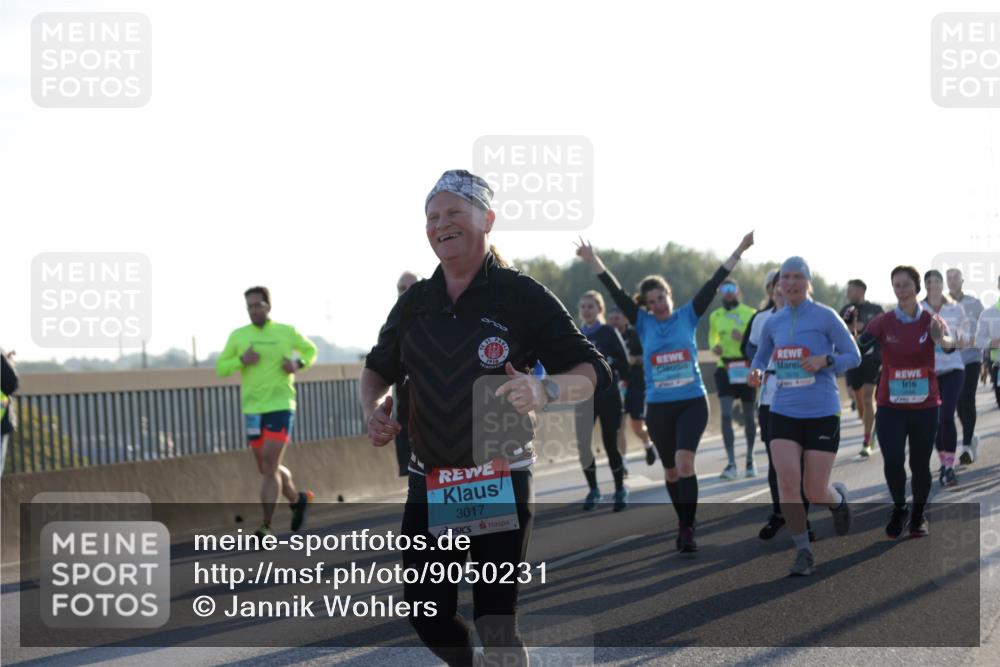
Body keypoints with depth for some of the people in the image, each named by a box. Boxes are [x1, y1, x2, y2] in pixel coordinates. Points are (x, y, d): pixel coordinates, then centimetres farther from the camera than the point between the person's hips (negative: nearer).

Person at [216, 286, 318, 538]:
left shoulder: (287, 332, 1)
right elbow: (220, 368, 6)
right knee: (267, 468, 13)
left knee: (270, 466, -13)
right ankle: (297, 499, 40)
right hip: (253, 409, 4)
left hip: (280, 406, -4)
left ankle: (266, 526, -13)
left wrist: (299, 364, -3)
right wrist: (241, 360, -13)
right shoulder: (238, 336, 4)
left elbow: (310, 350, 18)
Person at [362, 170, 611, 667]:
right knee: (425, 613, 5)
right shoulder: (414, 303, 8)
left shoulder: (522, 296, -6)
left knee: (496, 621, -5)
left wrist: (543, 389, -28)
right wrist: (373, 407, -1)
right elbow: (378, 369, 22)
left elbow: (593, 372, -7)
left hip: (502, 481, -4)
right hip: (430, 483, 5)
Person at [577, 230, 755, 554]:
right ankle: (684, 523, 29)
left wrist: (739, 251, -5)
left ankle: (687, 529, -17)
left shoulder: (687, 316, 2)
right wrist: (593, 261, -9)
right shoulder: (643, 322, 4)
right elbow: (616, 293, -2)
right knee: (671, 469, 11)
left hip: (693, 402, -2)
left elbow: (713, 284, -2)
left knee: (684, 462, -18)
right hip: (658, 407, 2)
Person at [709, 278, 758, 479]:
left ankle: (750, 460, 24)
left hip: (746, 368, -2)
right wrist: (714, 347, 0)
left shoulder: (750, 314, -3)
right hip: (725, 368, 2)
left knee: (748, 416, 9)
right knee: (726, 415, -11)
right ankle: (731, 463, -11)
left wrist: (744, 338, -20)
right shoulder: (715, 316, 8)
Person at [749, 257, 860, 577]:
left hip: (822, 414, -3)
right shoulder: (773, 322, 8)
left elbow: (853, 356, -1)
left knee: (815, 493, -1)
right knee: (787, 482, -15)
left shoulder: (826, 316, -4)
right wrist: (756, 372, -2)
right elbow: (761, 356, 22)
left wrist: (824, 361, -20)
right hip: (783, 414, 3)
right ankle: (803, 551, -1)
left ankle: (839, 497, 37)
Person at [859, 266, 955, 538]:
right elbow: (859, 344, -16)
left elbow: (949, 343, -24)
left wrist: (942, 339, -47)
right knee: (892, 461, -10)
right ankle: (899, 510, 16)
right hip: (890, 406, 0)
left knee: (920, 464, 7)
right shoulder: (883, 322, -2)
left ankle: (918, 515, 27)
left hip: (925, 406, 0)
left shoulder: (931, 321, -3)